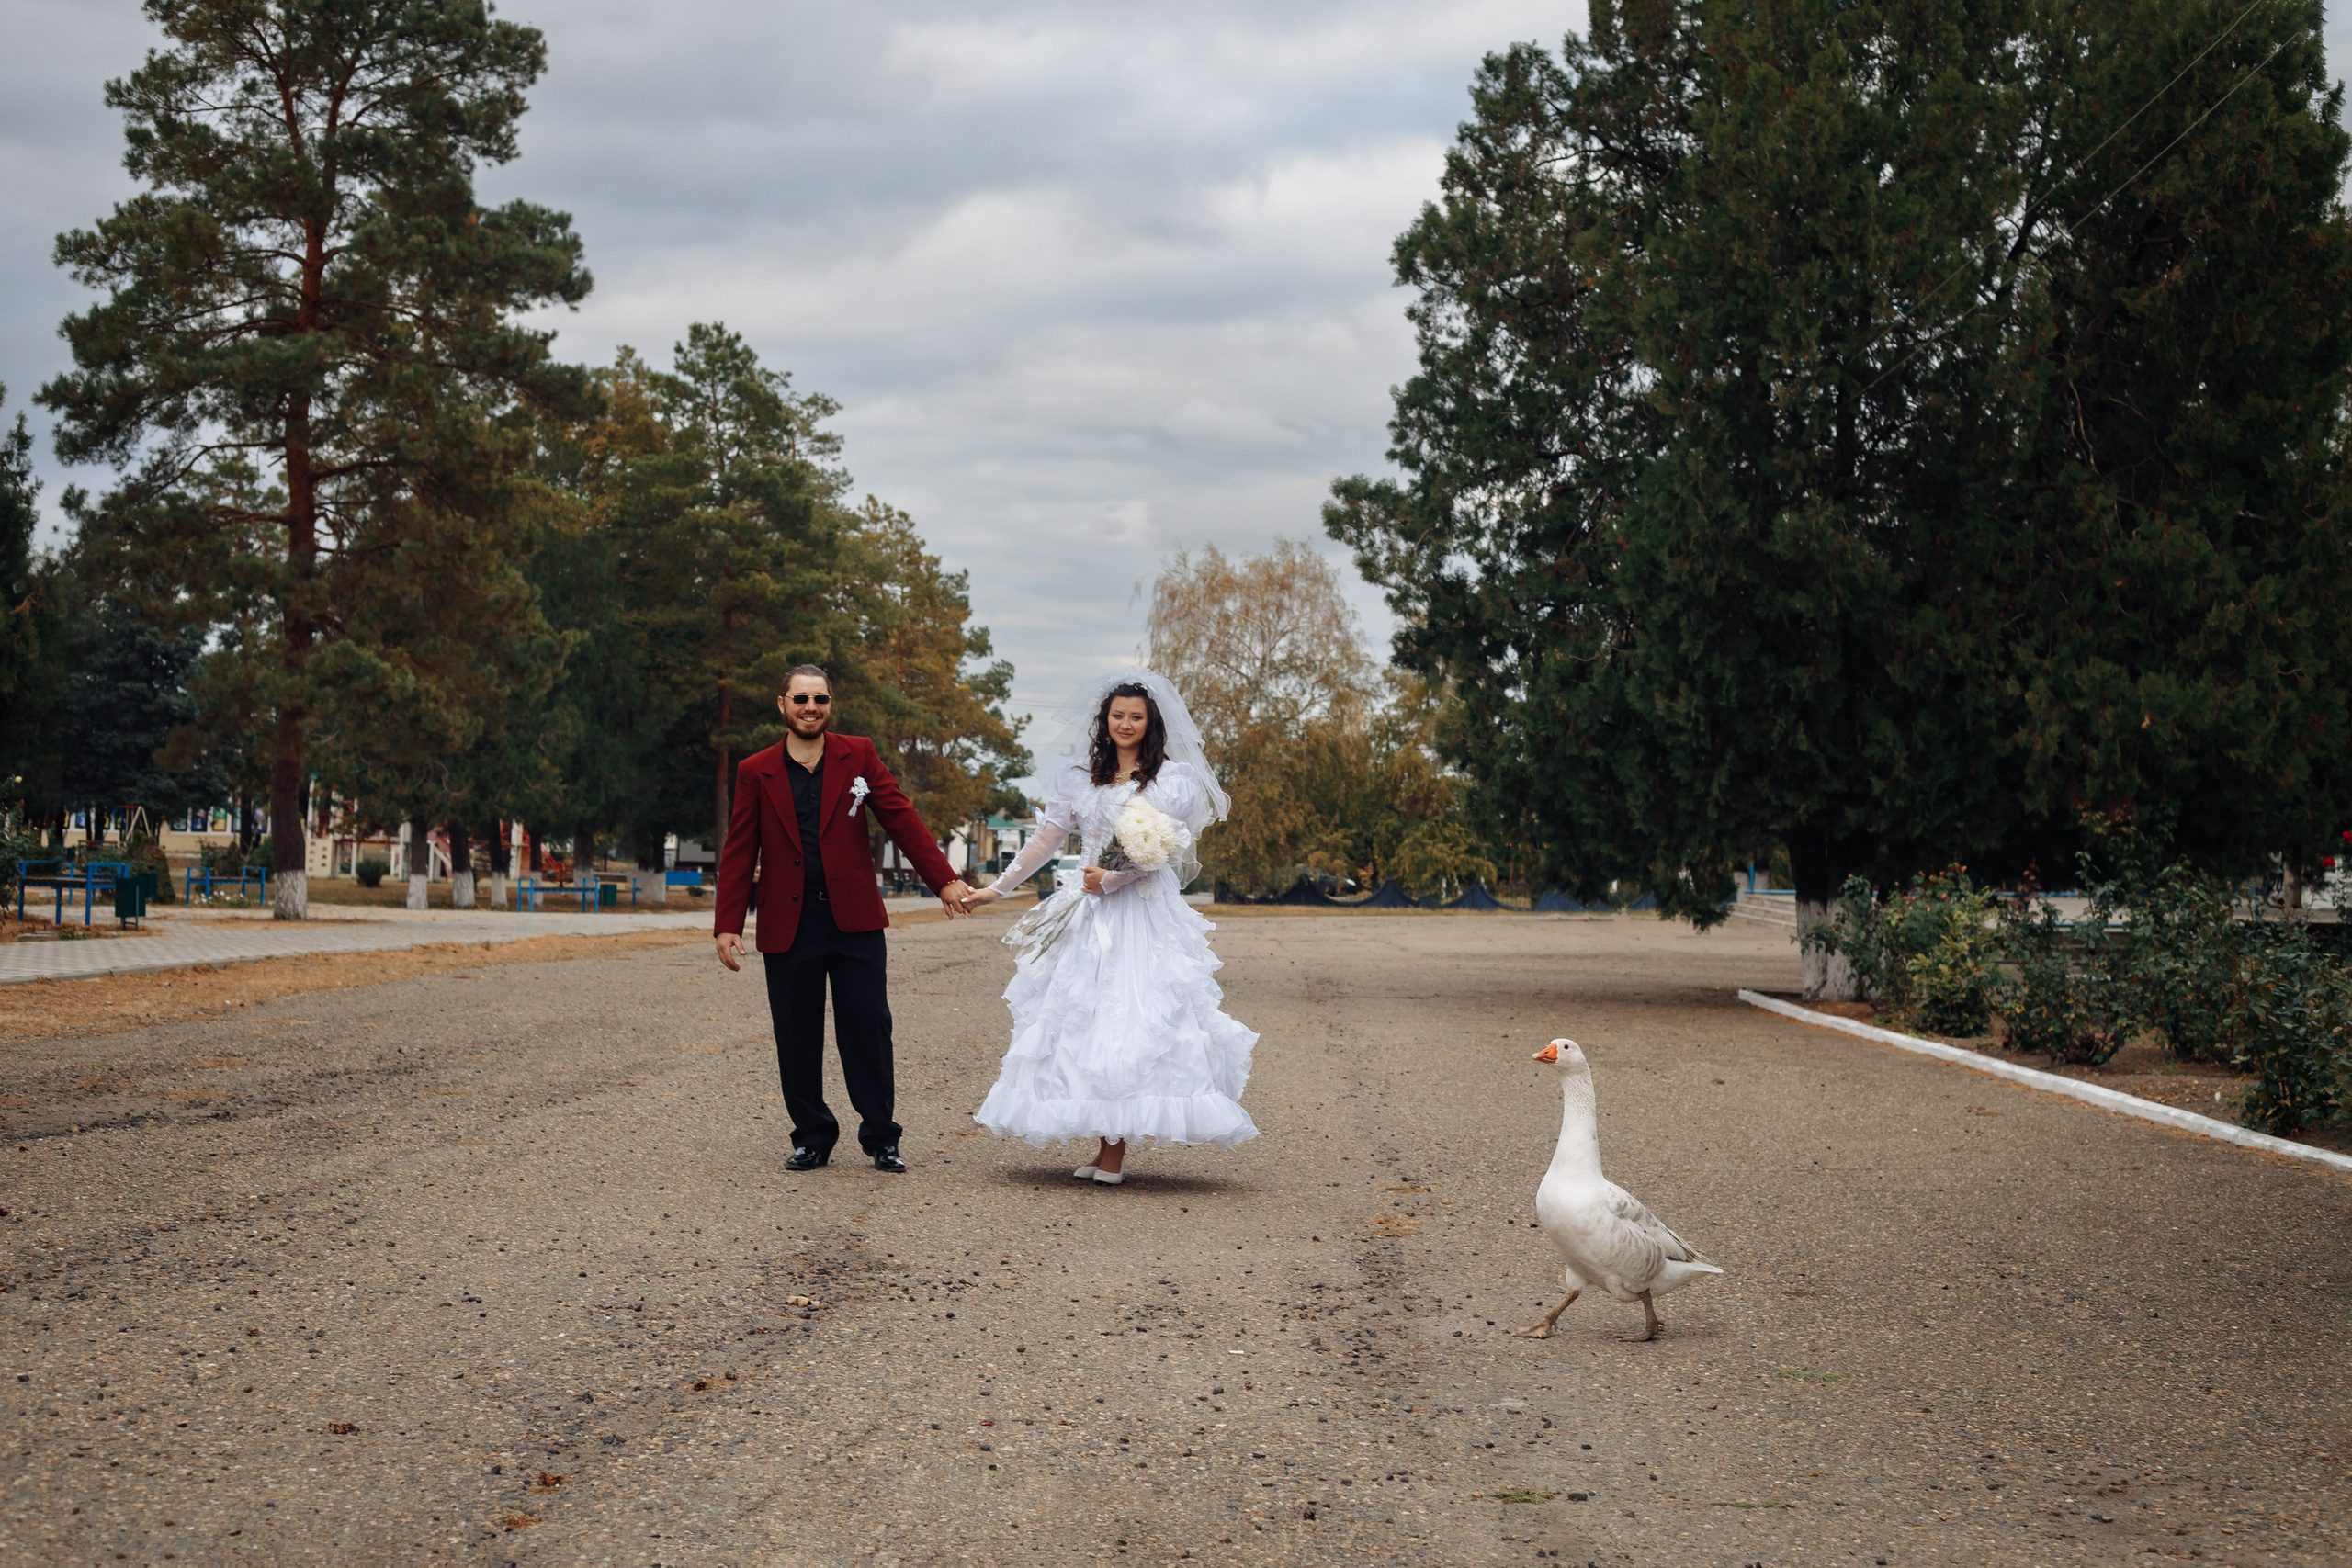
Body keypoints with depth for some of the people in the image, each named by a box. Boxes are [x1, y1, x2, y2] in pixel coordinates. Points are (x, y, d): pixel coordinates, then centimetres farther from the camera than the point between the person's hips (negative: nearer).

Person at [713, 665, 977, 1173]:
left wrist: (944, 879, -3)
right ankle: (812, 1136, 17)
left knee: (868, 1029, -1)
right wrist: (728, 924, -1)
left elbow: (901, 818, 4)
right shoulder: (755, 773, 6)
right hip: (788, 926, 0)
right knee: (796, 1038, 3)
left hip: (854, 920, 0)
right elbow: (739, 853, 5)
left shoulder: (858, 755, 6)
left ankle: (881, 1138, 10)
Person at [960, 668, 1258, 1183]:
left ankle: (1114, 1152, -11)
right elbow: (1046, 841, 16)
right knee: (1082, 1015, -3)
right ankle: (1107, 1149, 0)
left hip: (1147, 914, -4)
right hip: (1088, 917, 4)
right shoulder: (1079, 775, 13)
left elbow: (1169, 849, -5)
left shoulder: (1172, 779, 3)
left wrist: (1112, 878, -14)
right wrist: (995, 889, 15)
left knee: (1134, 1016, -11)